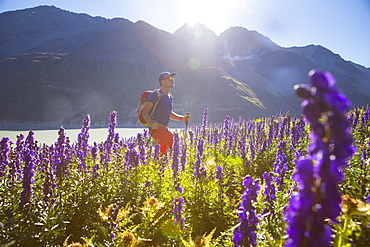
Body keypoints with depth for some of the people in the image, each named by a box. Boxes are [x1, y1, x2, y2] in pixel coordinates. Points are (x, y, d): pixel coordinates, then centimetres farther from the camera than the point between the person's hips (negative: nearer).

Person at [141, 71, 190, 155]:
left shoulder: (170, 97, 17)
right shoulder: (156, 95, -8)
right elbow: (144, 111, -11)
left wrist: (182, 118, 15)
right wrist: (151, 124, -27)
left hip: (164, 128, 9)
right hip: (156, 128, -9)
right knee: (174, 141, -25)